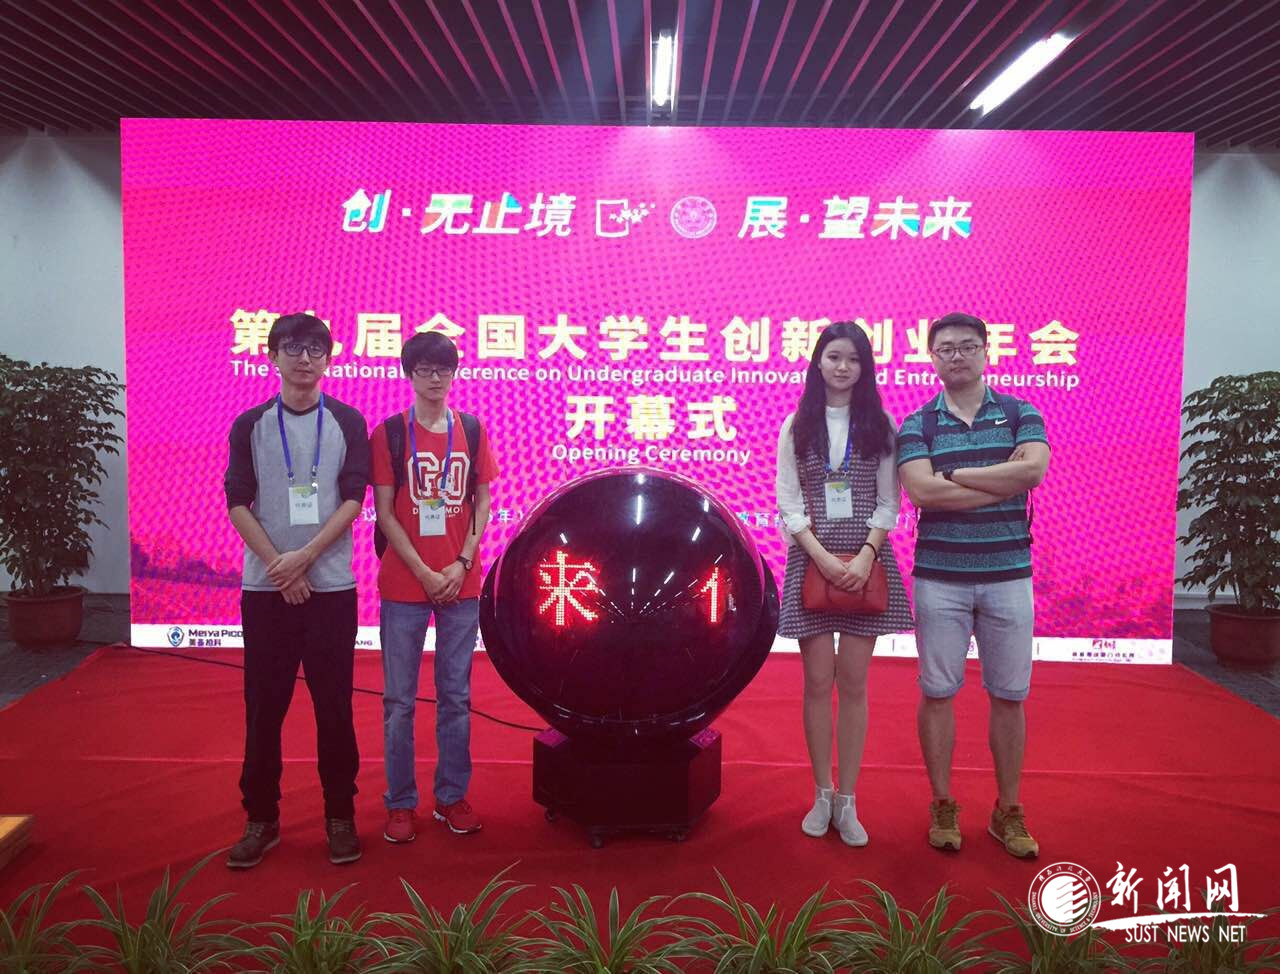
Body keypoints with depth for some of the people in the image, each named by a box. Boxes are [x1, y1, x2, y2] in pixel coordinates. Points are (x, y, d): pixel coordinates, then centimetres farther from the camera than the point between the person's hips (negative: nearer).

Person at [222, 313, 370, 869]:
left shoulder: (347, 423, 2)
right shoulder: (250, 425, 4)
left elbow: (352, 500, -4)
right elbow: (238, 504, 0)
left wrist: (304, 557, -15)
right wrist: (279, 567, -11)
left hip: (331, 586, -1)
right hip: (265, 587, 1)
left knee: (334, 705, 4)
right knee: (264, 705, 6)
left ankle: (340, 817, 16)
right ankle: (262, 818, 19)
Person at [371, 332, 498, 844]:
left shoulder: (472, 430, 5)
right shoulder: (389, 432, -2)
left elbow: (482, 503, 7)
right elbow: (385, 513, -4)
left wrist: (462, 563, -6)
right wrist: (425, 573, -11)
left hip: (461, 585, 2)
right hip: (403, 585, -2)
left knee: (456, 696, 9)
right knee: (399, 700, 4)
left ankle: (452, 796, 22)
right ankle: (400, 803, 17)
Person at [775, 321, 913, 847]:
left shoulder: (880, 426, 5)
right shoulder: (796, 426, 4)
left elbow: (889, 501, 1)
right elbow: (788, 501, -1)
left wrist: (866, 555, -13)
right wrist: (822, 556, -13)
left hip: (866, 559, 0)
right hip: (811, 558, 0)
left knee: (853, 683, 4)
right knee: (818, 681, 4)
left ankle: (847, 801, 14)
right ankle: (822, 795, 18)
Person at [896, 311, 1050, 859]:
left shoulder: (1021, 414, 5)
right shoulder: (916, 424, 1)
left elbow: (1035, 469, -15)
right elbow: (921, 491, -15)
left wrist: (954, 474, -14)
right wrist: (1005, 479, -13)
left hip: (1008, 574, 1)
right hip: (940, 577, -1)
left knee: (1009, 695, 7)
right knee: (938, 692, 5)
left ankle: (1008, 811, 21)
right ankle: (943, 806, 20)